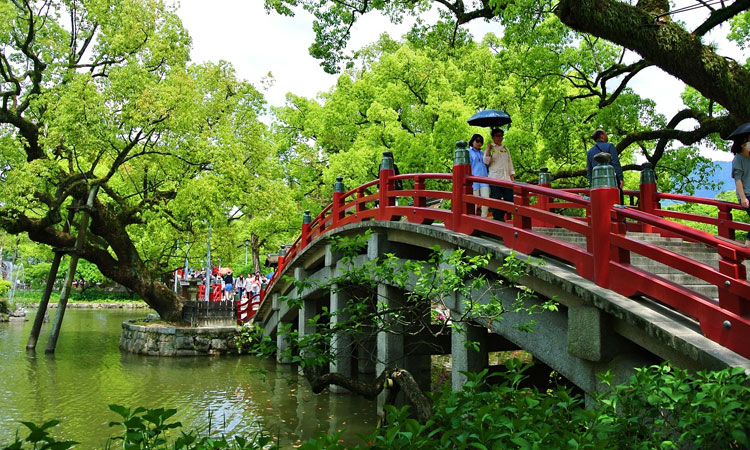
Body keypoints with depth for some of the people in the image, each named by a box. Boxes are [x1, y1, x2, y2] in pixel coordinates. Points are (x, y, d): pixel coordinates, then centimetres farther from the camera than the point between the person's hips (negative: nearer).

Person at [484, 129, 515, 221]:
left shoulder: (505, 149, 20)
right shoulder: (490, 149, 7)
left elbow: (510, 163, 20)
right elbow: (486, 161, -9)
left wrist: (512, 178, 12)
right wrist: (488, 148, -9)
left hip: (506, 179, 5)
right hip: (494, 178, -5)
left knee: (510, 199, -2)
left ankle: (499, 217, 10)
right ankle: (498, 219, -1)